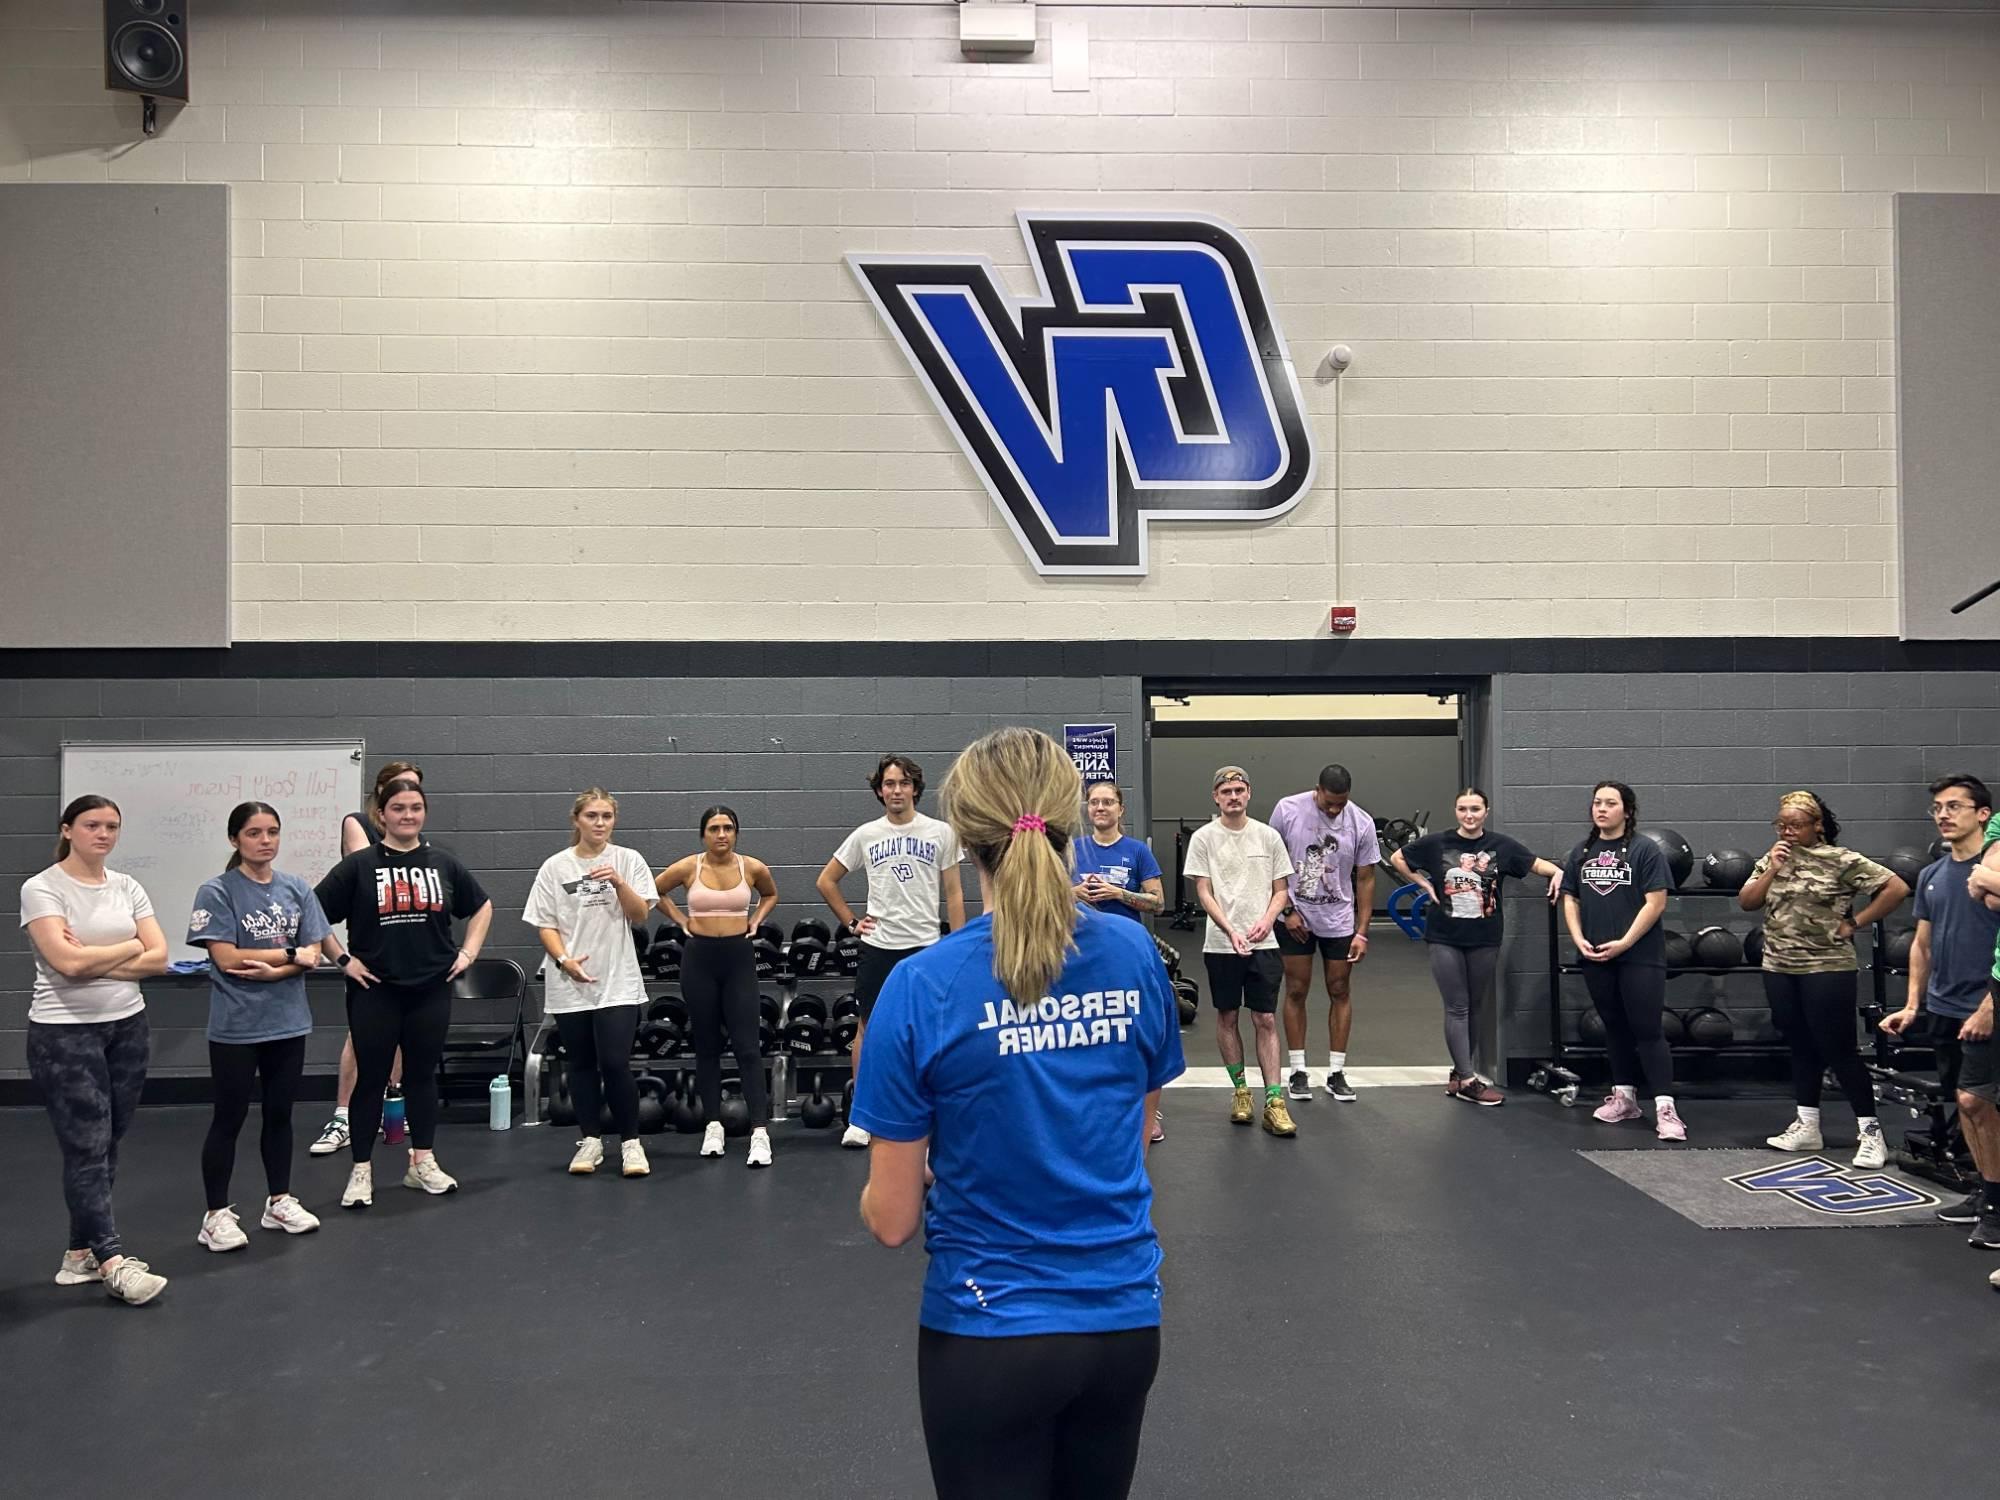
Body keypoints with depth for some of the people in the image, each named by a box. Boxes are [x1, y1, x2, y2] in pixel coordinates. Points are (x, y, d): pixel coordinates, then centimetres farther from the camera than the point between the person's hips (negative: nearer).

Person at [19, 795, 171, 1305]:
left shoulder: (127, 887, 7)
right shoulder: (41, 889, -7)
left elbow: (158, 958, 0)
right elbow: (67, 962, -19)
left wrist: (94, 960, -11)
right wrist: (129, 946, -5)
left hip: (127, 1027, 5)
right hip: (64, 1033, -5)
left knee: (106, 1146, 8)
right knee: (87, 1148, -4)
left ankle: (82, 1253, 19)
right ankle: (113, 1262, -1)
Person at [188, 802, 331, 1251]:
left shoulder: (297, 889, 4)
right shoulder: (217, 892, -8)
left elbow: (312, 955, 1)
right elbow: (226, 958, -15)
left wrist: (270, 970, -16)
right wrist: (290, 954, -10)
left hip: (288, 1022, 4)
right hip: (235, 1027, -4)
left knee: (279, 1113, 14)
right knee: (229, 1118, 4)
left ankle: (279, 1201, 27)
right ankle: (217, 1214, 15)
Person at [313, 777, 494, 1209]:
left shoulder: (443, 864, 6)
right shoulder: (359, 865, -4)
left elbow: (482, 906, 18)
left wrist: (469, 951, 8)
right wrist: (343, 958, -6)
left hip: (431, 990, 3)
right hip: (374, 991, -3)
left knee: (422, 1074, 11)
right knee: (371, 1077, 3)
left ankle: (423, 1163, 21)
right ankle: (361, 1170, 13)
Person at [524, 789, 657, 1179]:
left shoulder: (628, 859, 1)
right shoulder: (555, 867, 1)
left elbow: (640, 916, -3)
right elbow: (545, 924, 2)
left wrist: (618, 882, -18)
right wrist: (564, 959, -13)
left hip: (618, 982, -1)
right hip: (569, 984, 1)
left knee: (615, 1063, -7)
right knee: (581, 1064, 9)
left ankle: (631, 1142, 7)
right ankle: (589, 1141, 22)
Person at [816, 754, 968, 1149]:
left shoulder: (940, 833, 0)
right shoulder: (866, 835, 3)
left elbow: (953, 894, 2)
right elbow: (826, 881, 13)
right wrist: (851, 921, 4)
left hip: (926, 946, -1)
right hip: (878, 945, 1)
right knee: (869, 1026, 5)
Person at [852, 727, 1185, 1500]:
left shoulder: (925, 987, -18)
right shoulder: (1133, 953, -6)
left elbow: (891, 1219, -11)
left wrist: (877, 1196, 10)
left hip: (990, 1332, -4)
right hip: (1124, 1319, 4)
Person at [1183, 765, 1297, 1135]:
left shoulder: (1268, 836, 4)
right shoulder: (1204, 838, -1)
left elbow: (1280, 890, 8)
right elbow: (1203, 892, -5)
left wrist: (1267, 921, -12)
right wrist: (1230, 930, -19)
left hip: (1263, 943, 1)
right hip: (1220, 944, 0)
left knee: (1266, 1020, -1)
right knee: (1227, 1017, 9)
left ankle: (1274, 1102, 0)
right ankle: (1240, 1091, 24)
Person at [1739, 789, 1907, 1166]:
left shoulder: (1842, 861, -8)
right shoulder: (1772, 859, 9)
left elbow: (1896, 889, -12)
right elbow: (1746, 902, 3)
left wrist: (1853, 923, -10)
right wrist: (1772, 870, -9)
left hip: (1827, 968, -6)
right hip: (1779, 968, 6)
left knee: (1839, 1050, -4)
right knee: (1801, 1048, 14)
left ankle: (1870, 1133, 5)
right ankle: (1807, 1127, 23)